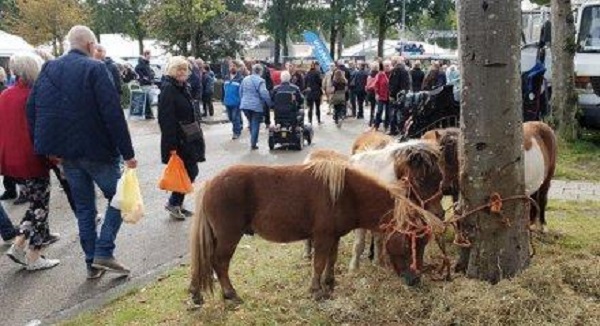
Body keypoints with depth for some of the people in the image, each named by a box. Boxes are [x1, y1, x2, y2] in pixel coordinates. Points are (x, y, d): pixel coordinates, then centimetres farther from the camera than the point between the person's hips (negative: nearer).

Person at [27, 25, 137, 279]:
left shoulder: (49, 69, 7)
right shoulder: (94, 68, -12)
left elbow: (32, 109, 7)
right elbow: (113, 113, -18)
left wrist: (48, 147, 12)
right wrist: (127, 153, -15)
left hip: (66, 153, 6)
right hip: (97, 150, -6)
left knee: (83, 208, 15)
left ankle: (92, 263, 20)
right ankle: (103, 252, -1)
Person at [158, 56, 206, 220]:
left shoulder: (183, 88, 12)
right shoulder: (168, 89, -16)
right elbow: (166, 119, -22)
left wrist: (196, 134, 18)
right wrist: (172, 145, -25)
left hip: (187, 138, 9)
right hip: (177, 140, -9)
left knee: (190, 171, 12)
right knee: (190, 171, -6)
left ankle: (177, 203, 24)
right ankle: (173, 203, 9)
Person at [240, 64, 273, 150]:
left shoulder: (245, 79, 7)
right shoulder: (260, 80, -14)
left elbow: (240, 92, 16)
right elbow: (264, 94, -22)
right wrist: (270, 104, -11)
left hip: (245, 105, 6)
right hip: (256, 106, -6)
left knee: (251, 124, 21)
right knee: (255, 125, 3)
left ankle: (253, 141, 27)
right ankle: (253, 144, 4)